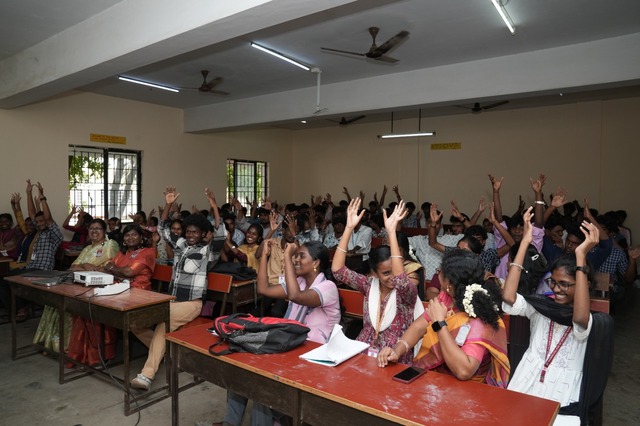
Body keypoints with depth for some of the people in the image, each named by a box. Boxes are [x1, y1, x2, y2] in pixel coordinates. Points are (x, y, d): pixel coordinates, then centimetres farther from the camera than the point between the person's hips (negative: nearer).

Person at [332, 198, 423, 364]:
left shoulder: (407, 291, -10)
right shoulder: (369, 285, 0)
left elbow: (400, 280, -33)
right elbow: (337, 270, -10)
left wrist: (391, 231, -35)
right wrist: (349, 227, -17)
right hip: (363, 353, 3)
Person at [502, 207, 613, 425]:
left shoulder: (594, 323, -4)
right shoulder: (541, 305, 5)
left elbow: (579, 319, -30)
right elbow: (508, 299, -15)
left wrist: (580, 255, -30)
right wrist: (525, 242, -17)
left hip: (562, 404, -2)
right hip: (524, 390, 2)